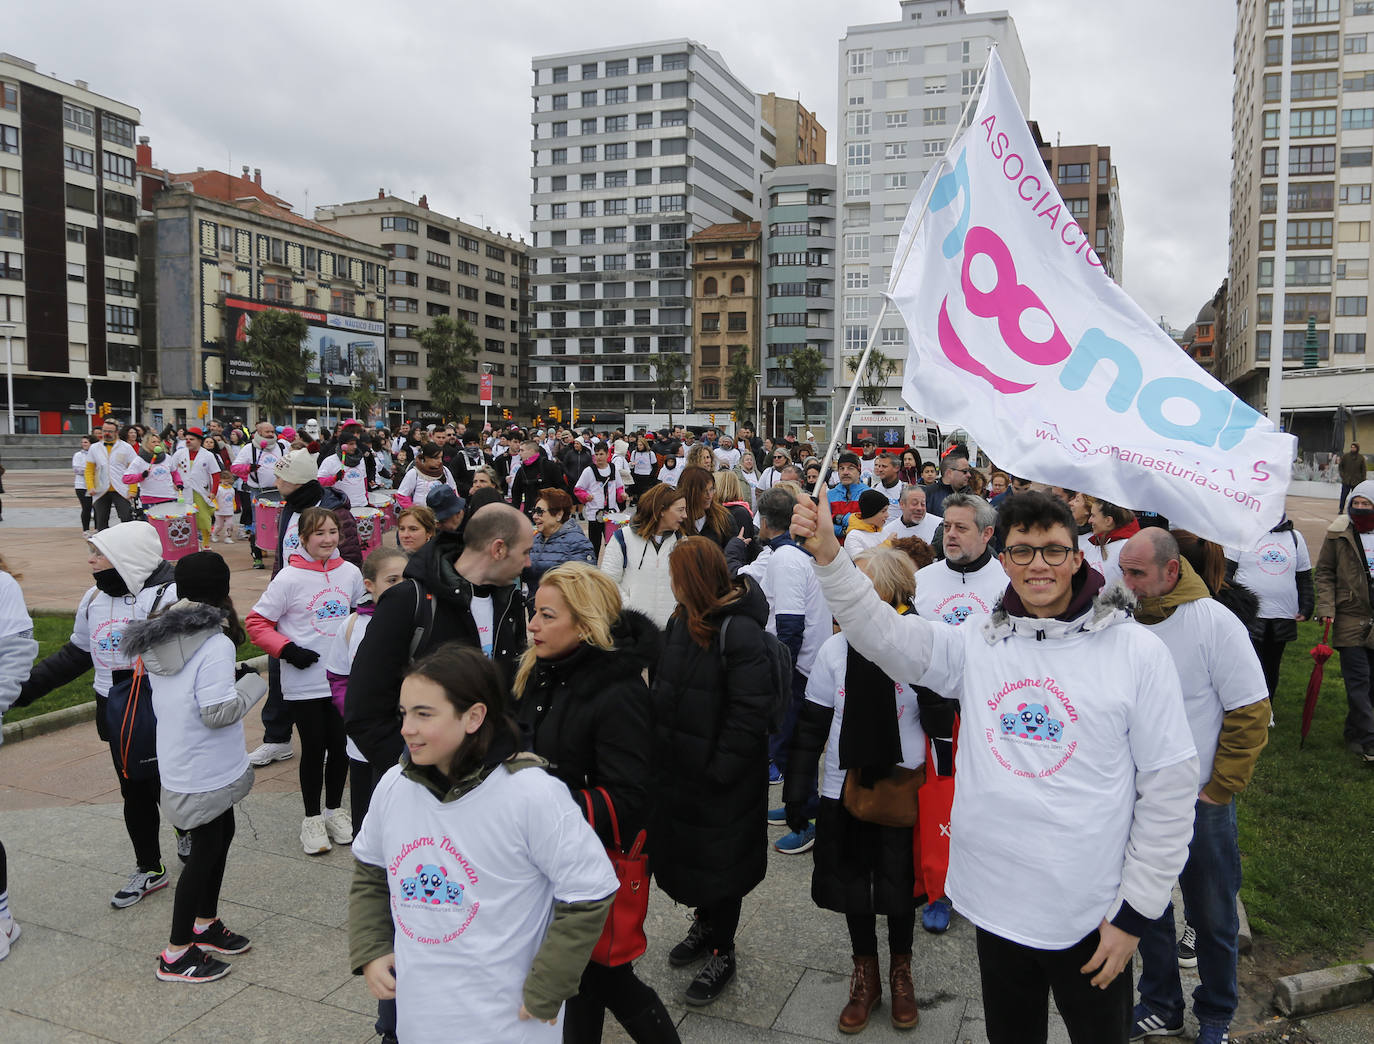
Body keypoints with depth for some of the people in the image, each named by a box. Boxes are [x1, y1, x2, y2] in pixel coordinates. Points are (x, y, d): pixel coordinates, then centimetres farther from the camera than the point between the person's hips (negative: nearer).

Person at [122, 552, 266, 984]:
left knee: (221, 834, 23)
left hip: (177, 764, 9)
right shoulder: (216, 643, -24)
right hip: (204, 772, -9)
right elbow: (218, 712, -26)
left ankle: (206, 924, 37)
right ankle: (177, 954, 15)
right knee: (205, 850, 4)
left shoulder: (159, 640, 3)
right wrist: (250, 683, -12)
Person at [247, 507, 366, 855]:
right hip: (304, 682, -3)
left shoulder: (351, 573, 3)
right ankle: (312, 818, 21)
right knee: (314, 748, 3)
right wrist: (288, 650, -15)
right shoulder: (289, 578, -9)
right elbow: (257, 623, -5)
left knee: (341, 747, 9)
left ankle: (335, 810, 29)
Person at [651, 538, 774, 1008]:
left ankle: (722, 952, 28)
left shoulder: (740, 631, -22)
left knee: (720, 860, 9)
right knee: (685, 850, 20)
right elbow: (663, 689, 13)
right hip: (678, 768, 8)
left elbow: (750, 710, -24)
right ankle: (705, 923, 44)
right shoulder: (682, 621, 4)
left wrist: (719, 769, -22)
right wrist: (659, 752, 8)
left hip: (721, 776, -8)